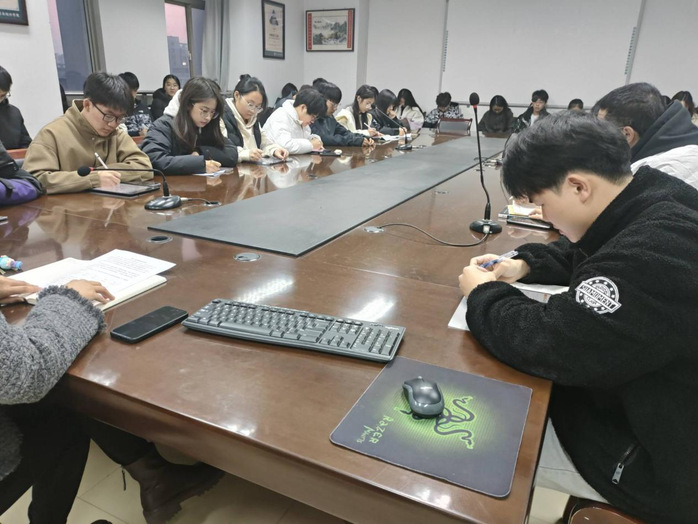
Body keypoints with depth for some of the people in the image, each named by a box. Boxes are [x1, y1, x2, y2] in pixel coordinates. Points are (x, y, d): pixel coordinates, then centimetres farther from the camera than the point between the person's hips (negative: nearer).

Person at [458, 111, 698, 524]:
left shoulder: (656, 253, -36)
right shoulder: (656, 207, -3)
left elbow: (548, 345, -32)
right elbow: (583, 256, 17)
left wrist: (484, 295, -15)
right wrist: (525, 265, 1)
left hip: (655, 463, -9)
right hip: (635, 400, 9)